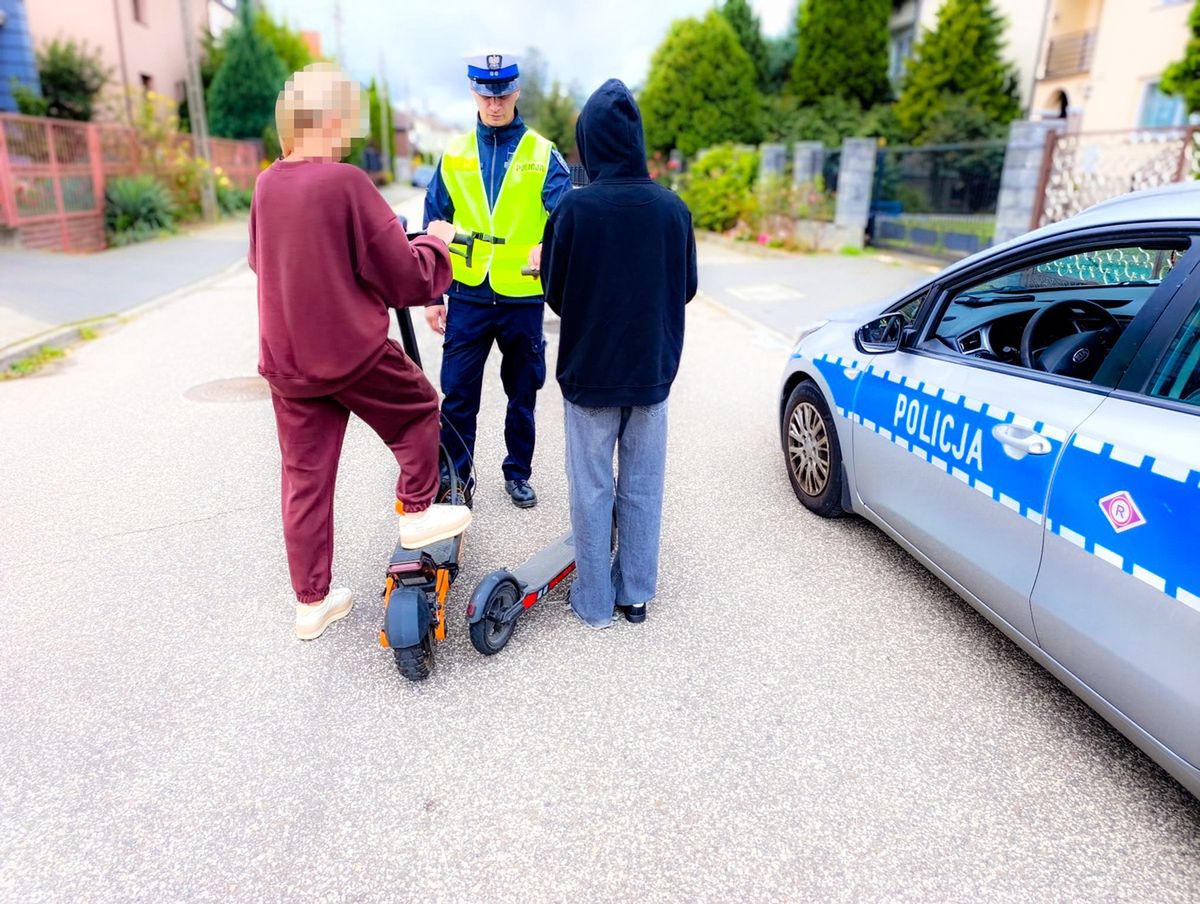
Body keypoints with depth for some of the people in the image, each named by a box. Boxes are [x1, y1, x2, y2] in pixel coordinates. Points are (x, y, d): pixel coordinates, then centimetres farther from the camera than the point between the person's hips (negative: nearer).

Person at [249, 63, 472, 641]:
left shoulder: (266, 184, 4)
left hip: (283, 359, 6)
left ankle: (312, 603, 24)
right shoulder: (345, 182, -15)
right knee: (418, 410, 22)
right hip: (354, 351, -6)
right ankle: (417, 514, 30)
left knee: (304, 479, 13)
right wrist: (436, 243, 5)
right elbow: (408, 279, -14)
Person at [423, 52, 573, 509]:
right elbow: (434, 227, 9)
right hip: (466, 295, 1)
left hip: (523, 296, -1)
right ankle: (454, 475, 21)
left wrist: (548, 246, -33)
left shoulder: (543, 154, 2)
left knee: (522, 393, 11)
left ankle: (518, 472, 28)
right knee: (458, 394, 5)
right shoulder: (454, 154, 7)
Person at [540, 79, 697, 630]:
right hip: (652, 372, 3)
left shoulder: (575, 208, -15)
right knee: (643, 489, 14)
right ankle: (635, 594, 26)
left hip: (589, 372, -3)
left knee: (593, 490, 10)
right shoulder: (673, 208, -5)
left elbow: (554, 292, -6)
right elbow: (686, 288, 6)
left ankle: (595, 602, 20)